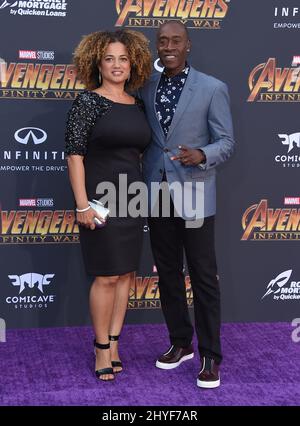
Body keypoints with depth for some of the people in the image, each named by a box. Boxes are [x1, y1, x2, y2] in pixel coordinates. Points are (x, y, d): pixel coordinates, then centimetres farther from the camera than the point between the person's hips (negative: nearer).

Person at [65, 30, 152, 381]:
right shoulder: (88, 101, -8)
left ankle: (113, 343, 19)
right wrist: (82, 204, -16)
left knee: (126, 274, 8)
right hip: (101, 201, -6)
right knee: (107, 276, -2)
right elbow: (74, 153, -12)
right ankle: (102, 349, 11)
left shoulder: (137, 105, 9)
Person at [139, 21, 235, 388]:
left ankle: (210, 355, 12)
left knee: (203, 278, 1)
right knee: (167, 273, 13)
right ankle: (180, 343, 28)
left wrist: (201, 156, -25)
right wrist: (143, 185, 0)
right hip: (156, 195, 4)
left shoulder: (212, 89, -5)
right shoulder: (145, 87, 6)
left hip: (194, 196, -4)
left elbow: (226, 142, -5)